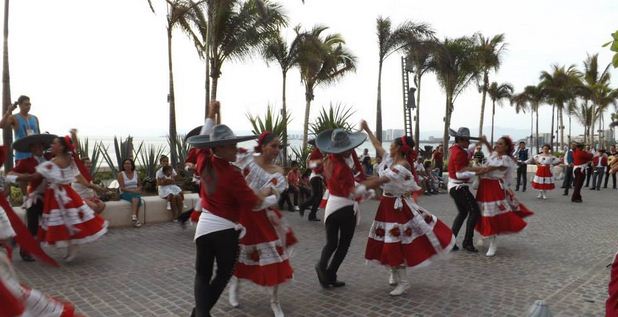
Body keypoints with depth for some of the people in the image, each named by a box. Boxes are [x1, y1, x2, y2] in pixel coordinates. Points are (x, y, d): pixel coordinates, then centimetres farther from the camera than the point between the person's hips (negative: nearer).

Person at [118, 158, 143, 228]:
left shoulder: (135, 173, 12)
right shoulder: (121, 174, -1)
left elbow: (139, 185, 16)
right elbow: (122, 188, -9)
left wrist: (138, 190, -6)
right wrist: (132, 190, -20)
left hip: (135, 193, 3)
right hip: (125, 193, -3)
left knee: (136, 198, -34)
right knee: (136, 198, -36)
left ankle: (134, 218, -40)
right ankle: (134, 217, -47)